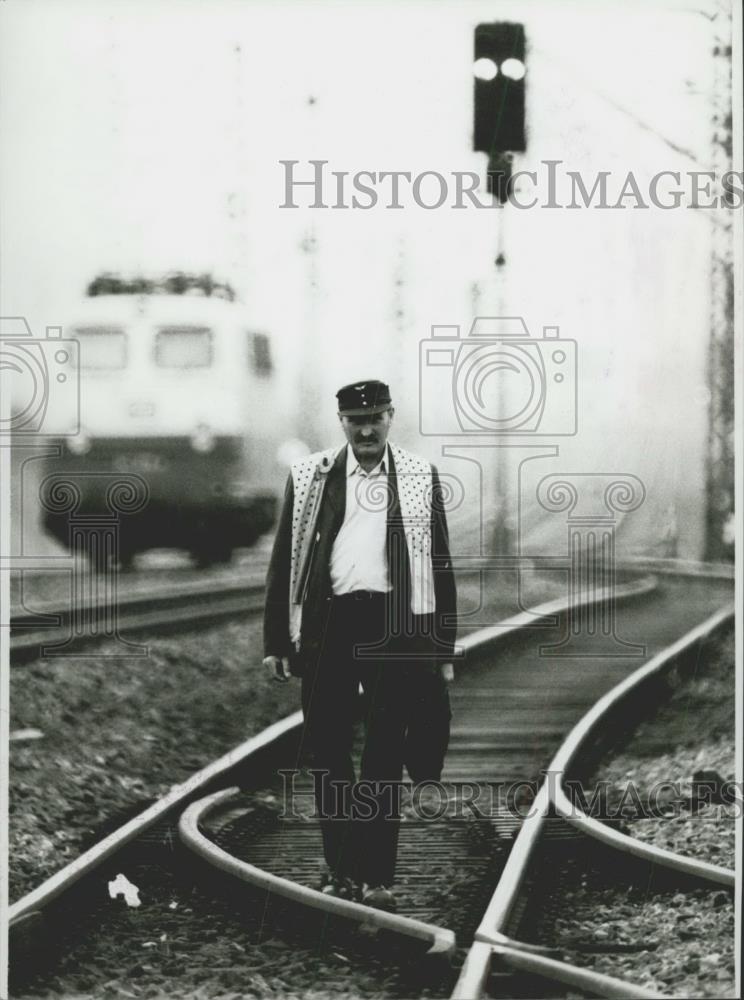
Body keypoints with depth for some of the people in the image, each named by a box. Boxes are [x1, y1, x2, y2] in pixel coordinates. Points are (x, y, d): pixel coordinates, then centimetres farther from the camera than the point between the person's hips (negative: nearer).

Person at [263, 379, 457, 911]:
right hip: (327, 622, 1)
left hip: (393, 623, -1)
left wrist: (444, 648, 6)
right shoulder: (310, 477, 10)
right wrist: (277, 640, 5)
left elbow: (441, 563, 10)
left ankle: (377, 877, -1)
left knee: (386, 756, -3)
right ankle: (342, 871, 11)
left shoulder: (419, 478, 9)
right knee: (328, 752, 3)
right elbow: (284, 561, 11)